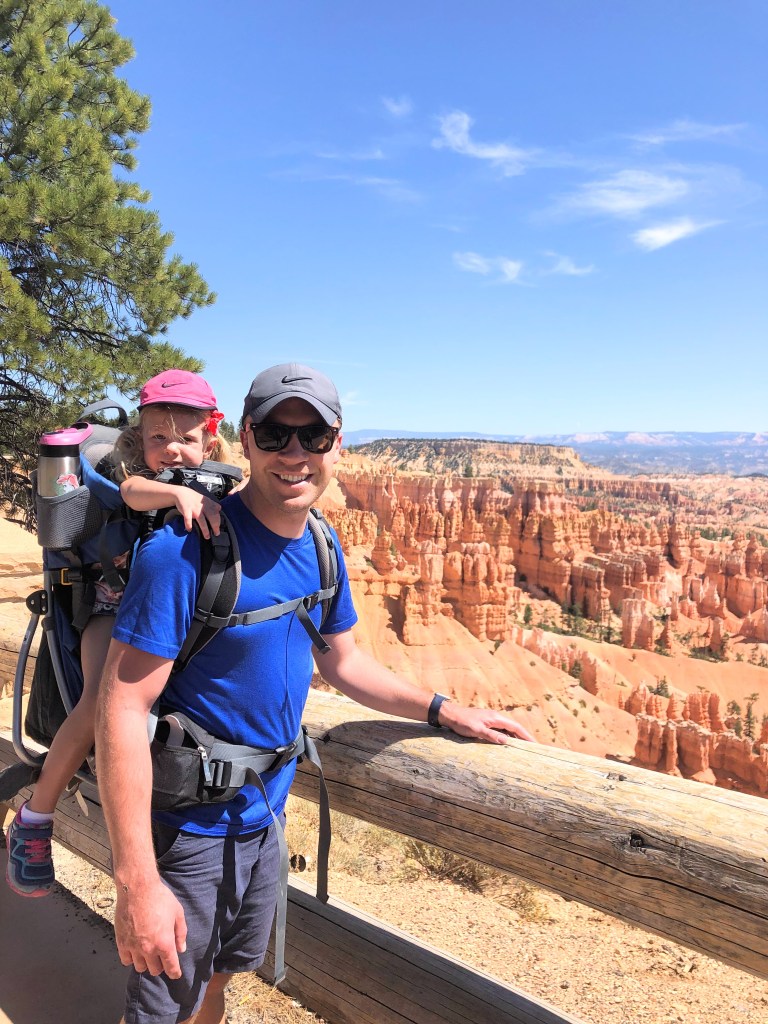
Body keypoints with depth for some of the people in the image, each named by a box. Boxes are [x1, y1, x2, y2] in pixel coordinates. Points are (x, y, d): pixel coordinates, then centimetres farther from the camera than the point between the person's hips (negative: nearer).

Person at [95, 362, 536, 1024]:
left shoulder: (322, 547, -2)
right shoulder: (185, 548, -24)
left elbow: (341, 661, 10)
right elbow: (123, 705, -25)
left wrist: (446, 712, 2)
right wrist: (137, 883, -27)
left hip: (265, 813, 7)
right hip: (189, 824, -6)